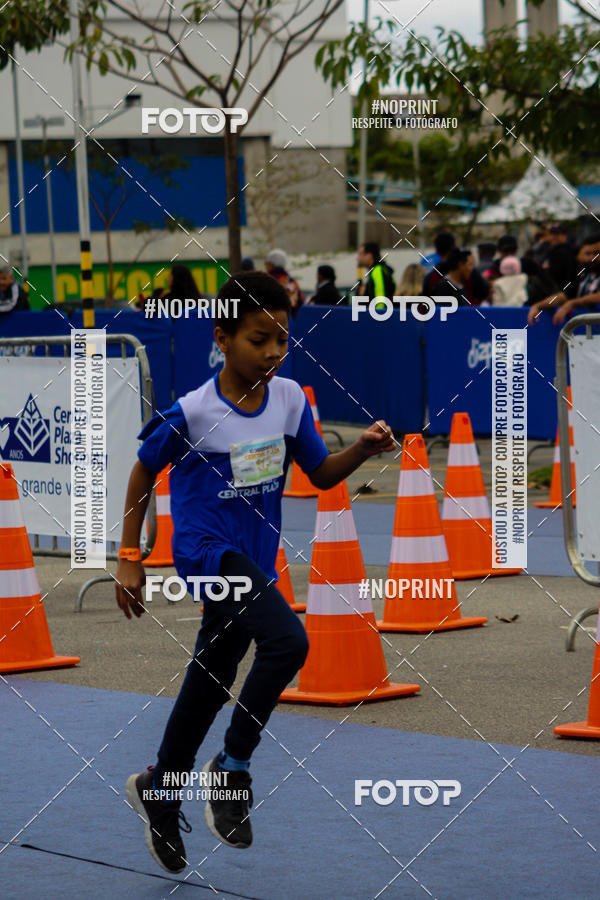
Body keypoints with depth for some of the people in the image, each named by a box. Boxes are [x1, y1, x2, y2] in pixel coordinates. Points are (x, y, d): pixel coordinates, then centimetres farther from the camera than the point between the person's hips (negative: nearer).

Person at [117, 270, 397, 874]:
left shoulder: (289, 399, -3)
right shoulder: (191, 413, -16)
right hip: (205, 551, -6)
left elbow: (321, 474, 7)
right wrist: (129, 558, 0)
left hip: (253, 561, 6)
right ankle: (232, 768, -10)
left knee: (209, 686, 18)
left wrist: (362, 450, -13)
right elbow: (144, 471, -2)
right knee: (287, 642, -28)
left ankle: (158, 792, 39)